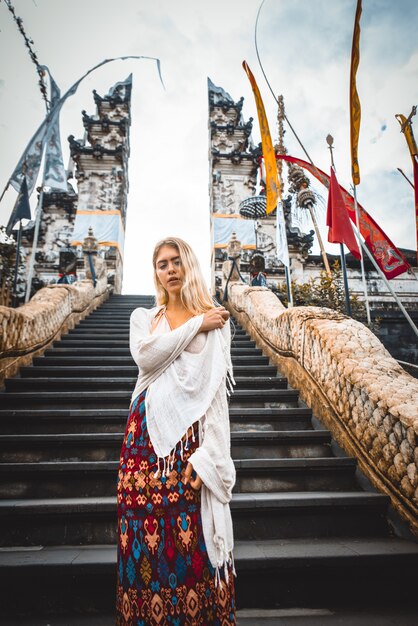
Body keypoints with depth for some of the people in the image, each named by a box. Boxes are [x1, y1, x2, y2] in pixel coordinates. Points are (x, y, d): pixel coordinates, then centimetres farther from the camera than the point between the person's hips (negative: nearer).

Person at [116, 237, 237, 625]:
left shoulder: (216, 320, 4)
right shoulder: (143, 317, 12)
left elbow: (217, 392, -2)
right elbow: (145, 356, -11)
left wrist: (207, 453, -11)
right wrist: (196, 324, -8)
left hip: (191, 433, -2)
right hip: (148, 433, 2)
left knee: (192, 535, 2)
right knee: (144, 529, 7)